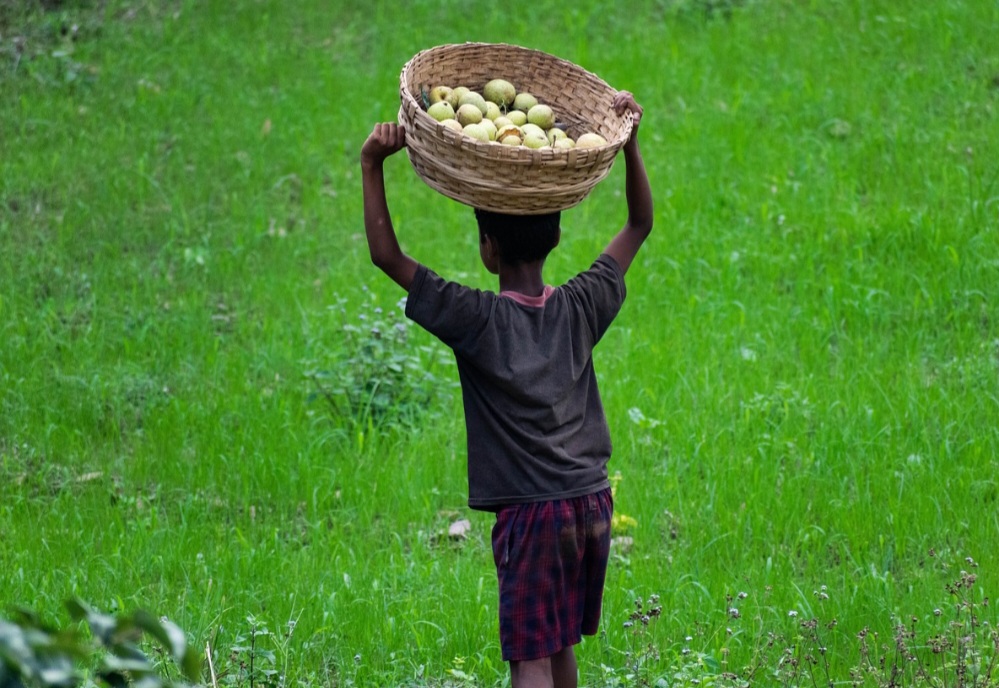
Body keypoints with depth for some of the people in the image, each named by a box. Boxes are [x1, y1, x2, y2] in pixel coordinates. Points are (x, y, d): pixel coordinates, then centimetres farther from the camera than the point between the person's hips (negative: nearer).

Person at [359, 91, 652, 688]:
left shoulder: (478, 319, -10)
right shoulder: (581, 308, 3)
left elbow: (387, 255, -11)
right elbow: (640, 224, 16)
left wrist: (372, 165, -10)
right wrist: (629, 141, 11)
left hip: (532, 513, -5)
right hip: (592, 504, 5)